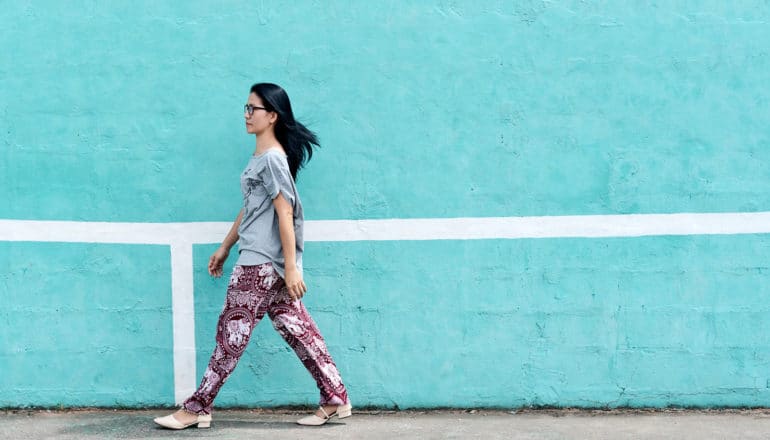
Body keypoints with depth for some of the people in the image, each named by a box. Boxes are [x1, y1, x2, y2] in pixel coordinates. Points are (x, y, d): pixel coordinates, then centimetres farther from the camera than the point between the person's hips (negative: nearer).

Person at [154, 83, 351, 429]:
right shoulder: (261, 157, 15)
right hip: (262, 263, 10)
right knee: (297, 329, 9)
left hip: (260, 264, -10)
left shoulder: (272, 158, -14)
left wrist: (291, 267, -20)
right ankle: (335, 400, 12)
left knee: (231, 334, -2)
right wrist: (225, 248, 27)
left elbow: (285, 214, -18)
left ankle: (196, 409, 7)